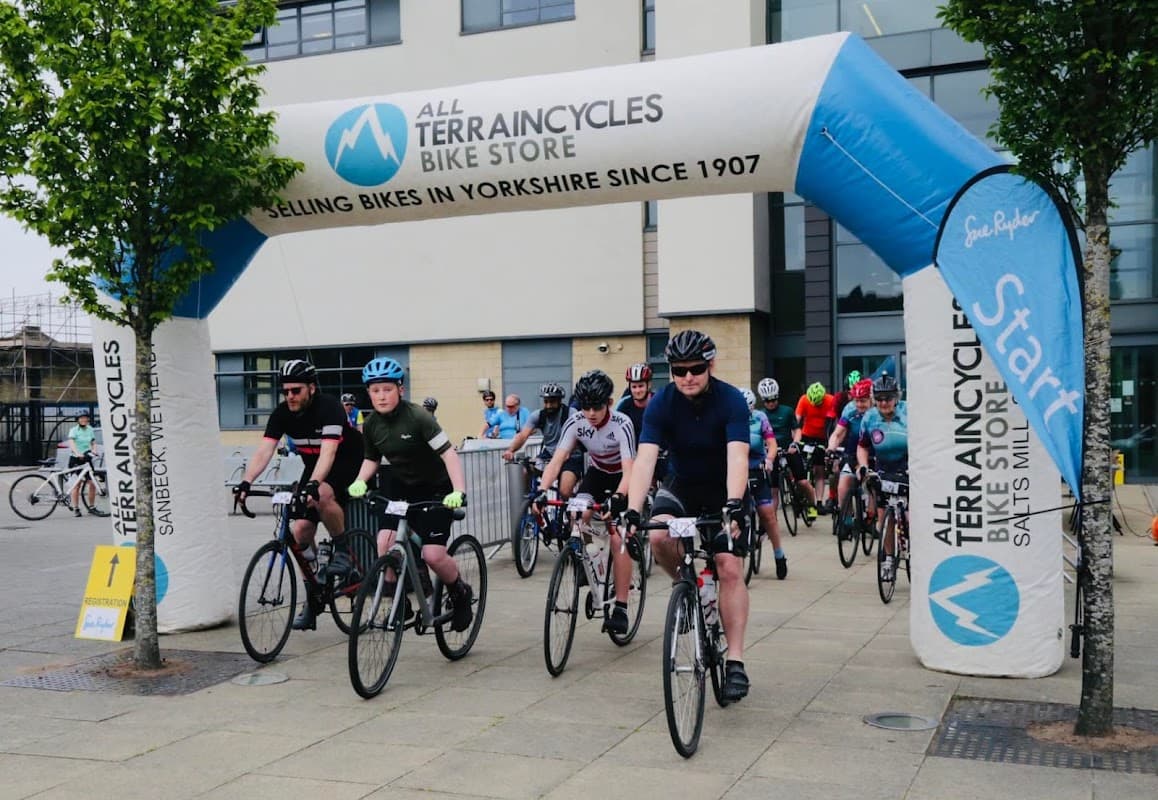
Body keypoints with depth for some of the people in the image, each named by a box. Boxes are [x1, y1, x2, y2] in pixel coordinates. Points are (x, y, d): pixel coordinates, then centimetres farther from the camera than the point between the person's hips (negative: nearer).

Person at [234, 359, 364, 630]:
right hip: (314, 468, 6)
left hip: (348, 464, -6)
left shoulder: (329, 407, -27)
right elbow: (264, 451, -19)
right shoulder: (282, 413, -11)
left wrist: (313, 484, -54)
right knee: (300, 531, -6)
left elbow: (328, 452, -39)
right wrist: (246, 481, -35)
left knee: (322, 495, -38)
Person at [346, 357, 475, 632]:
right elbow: (371, 459, 10)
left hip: (435, 489, -5)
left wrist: (459, 491, -39)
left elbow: (448, 453, -28)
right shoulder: (372, 424, -5)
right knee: (385, 543, -16)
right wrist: (360, 481, -10)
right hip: (401, 488, 5)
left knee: (433, 554, -15)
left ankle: (461, 593, 15)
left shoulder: (417, 416, -23)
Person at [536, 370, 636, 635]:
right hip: (597, 472, 4)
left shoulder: (622, 424, -31)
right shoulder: (575, 422, -21)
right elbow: (557, 460, -26)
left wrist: (617, 498, -56)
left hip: (622, 479, -4)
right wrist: (542, 490, -43)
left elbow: (629, 469, -39)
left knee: (618, 539, -15)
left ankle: (620, 608, -7)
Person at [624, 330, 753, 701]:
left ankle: (735, 661, -7)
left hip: (724, 489, -2)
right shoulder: (661, 403, -19)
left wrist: (734, 506, -52)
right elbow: (645, 458, -28)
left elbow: (737, 457, -35)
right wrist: (632, 511, -42)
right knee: (659, 536, -28)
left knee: (730, 568, -14)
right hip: (681, 484, 2)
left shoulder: (731, 400, -24)